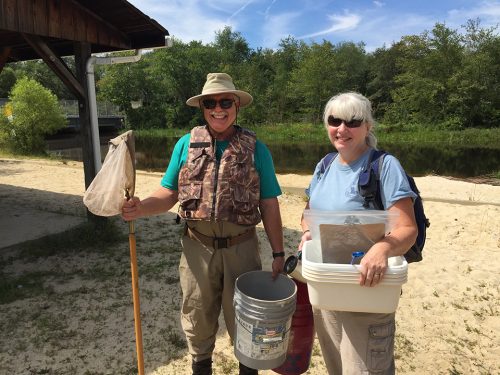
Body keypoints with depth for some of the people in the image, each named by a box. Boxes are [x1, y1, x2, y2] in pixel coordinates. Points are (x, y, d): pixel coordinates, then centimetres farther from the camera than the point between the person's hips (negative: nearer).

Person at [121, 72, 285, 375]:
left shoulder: (256, 149, -2)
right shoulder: (186, 144, 2)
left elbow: (269, 205, -1)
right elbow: (169, 193, 2)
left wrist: (278, 253, -1)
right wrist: (141, 208, -18)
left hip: (241, 248, -1)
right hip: (198, 246, 2)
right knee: (198, 315, 18)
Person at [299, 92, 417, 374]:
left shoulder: (385, 166, -15)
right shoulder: (325, 166, 4)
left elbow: (408, 229, -19)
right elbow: (310, 211, 15)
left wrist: (383, 248, -40)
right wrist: (307, 232, -7)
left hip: (367, 289, -6)